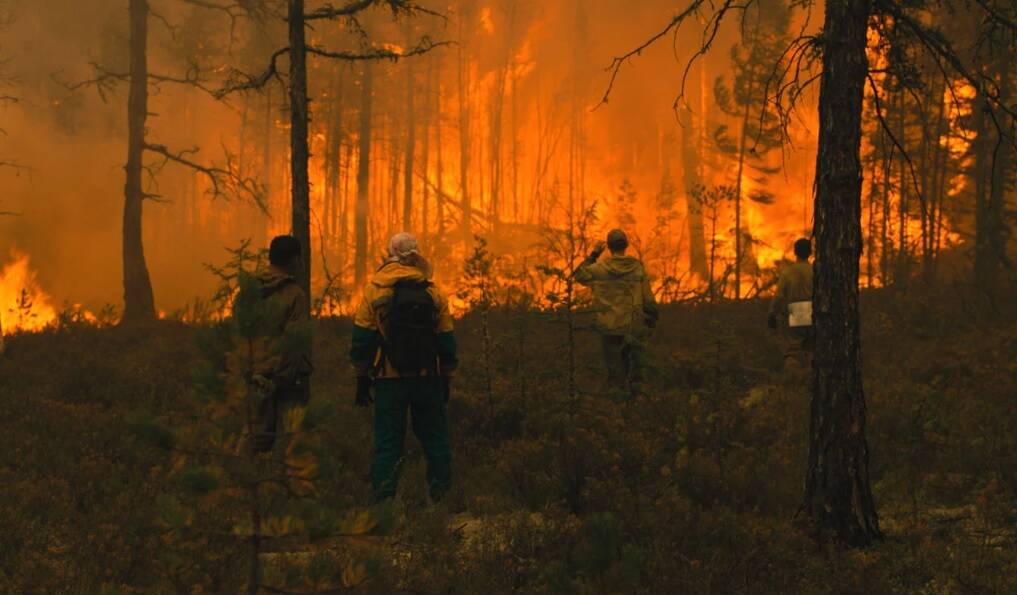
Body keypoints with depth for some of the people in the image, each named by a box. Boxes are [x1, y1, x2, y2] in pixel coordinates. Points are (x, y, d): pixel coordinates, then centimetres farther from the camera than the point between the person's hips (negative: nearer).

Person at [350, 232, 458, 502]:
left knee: (387, 443, 2)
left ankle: (384, 502, -2)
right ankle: (441, 497, 11)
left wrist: (362, 379, 6)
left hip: (389, 379, -1)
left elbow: (362, 338, -1)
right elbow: (446, 340, 7)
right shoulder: (433, 292, 3)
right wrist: (446, 380, 15)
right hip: (427, 377, 1)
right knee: (434, 439, 11)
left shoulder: (374, 290, -1)